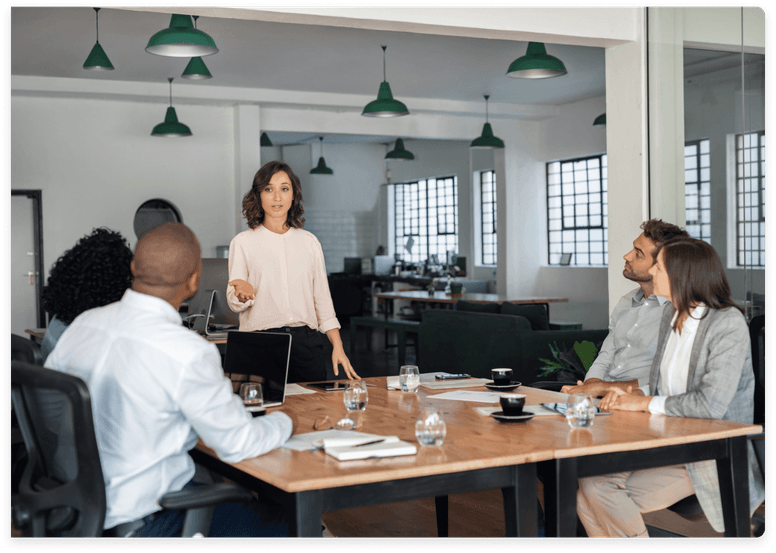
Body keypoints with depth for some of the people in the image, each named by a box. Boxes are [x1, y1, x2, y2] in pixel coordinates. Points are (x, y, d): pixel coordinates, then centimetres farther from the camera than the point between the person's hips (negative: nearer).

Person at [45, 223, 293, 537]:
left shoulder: (82, 325, -3)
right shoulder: (188, 353, -25)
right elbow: (239, 445, -15)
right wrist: (284, 421, 5)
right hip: (141, 517, -8)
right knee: (282, 525, 9)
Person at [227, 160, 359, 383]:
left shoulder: (309, 242, 12)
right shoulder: (242, 242, 5)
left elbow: (322, 299, 12)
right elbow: (235, 303, -1)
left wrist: (338, 347, 4)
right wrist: (242, 292, -25)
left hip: (306, 342, 2)